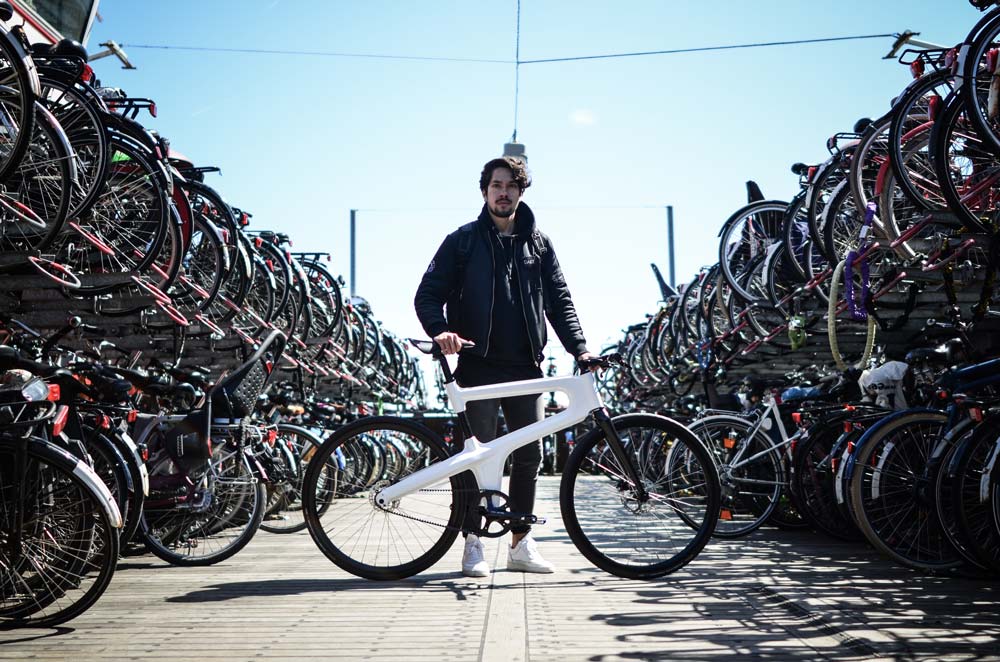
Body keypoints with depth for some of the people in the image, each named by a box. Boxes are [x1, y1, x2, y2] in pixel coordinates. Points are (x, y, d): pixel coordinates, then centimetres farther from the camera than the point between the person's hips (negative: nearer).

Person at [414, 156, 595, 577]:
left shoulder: (538, 244, 14)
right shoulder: (462, 241, 5)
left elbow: (559, 299, 11)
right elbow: (428, 294, 1)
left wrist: (579, 348, -2)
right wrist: (441, 330, -19)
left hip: (525, 367, 3)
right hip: (479, 366, -3)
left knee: (530, 455, 4)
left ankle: (521, 544, 15)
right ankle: (473, 543, 7)